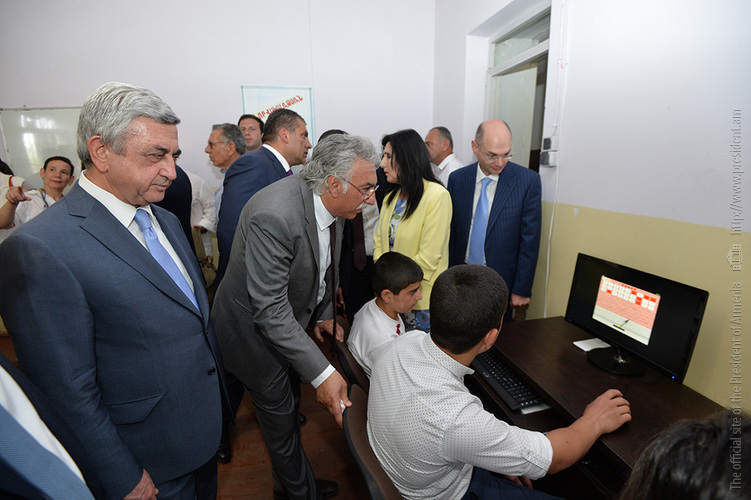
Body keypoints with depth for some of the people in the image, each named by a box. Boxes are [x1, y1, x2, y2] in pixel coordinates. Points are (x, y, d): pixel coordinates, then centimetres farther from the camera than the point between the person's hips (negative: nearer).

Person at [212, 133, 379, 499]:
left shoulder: (327, 204, -9)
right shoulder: (274, 216, -37)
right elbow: (270, 310, -35)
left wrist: (324, 315, 8)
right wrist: (322, 373, -35)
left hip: (290, 319, 8)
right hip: (255, 328, -8)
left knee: (289, 405, 24)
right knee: (281, 418, 11)